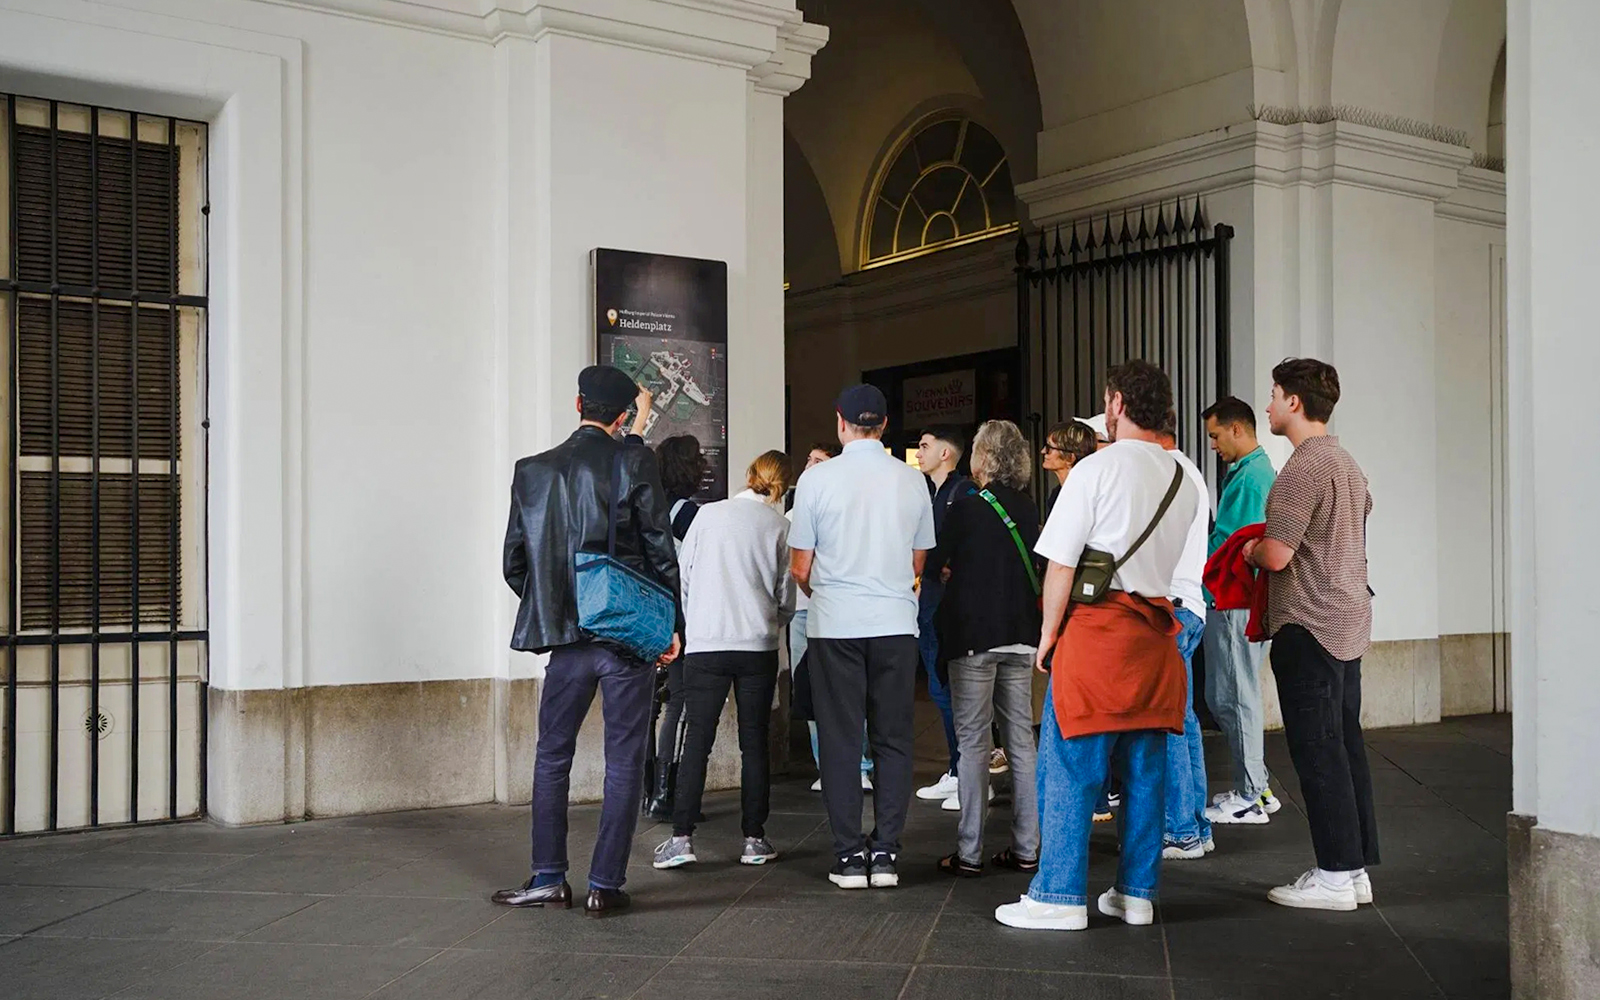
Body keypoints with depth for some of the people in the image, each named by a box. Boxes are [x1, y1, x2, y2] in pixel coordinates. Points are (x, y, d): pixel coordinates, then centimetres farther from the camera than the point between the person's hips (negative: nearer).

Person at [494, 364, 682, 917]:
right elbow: (659, 550, -7)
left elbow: (514, 562, 8)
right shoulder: (635, 462, -6)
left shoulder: (532, 471, 5)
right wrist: (671, 622, 2)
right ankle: (605, 884, 8)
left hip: (565, 638, 3)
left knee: (551, 757, 15)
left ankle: (549, 878, 19)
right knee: (624, 762, 5)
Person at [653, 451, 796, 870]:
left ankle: (681, 836, -3)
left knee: (697, 741, 2)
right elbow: (786, 598, 4)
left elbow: (681, 576, 6)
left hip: (705, 644, 0)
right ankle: (754, 839, 11)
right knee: (754, 743, 7)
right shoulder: (779, 526, 0)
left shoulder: (708, 514, 2)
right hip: (759, 647, 0)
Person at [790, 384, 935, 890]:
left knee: (839, 740, 6)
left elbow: (800, 567, -2)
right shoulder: (911, 481, 2)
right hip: (895, 621, 2)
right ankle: (885, 853, 10)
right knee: (893, 739, 9)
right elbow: (918, 563, 12)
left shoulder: (817, 479, -6)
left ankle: (849, 856, 9)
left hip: (835, 622, -2)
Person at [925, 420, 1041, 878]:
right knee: (1021, 739, 9)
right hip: (1020, 634, 5)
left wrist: (950, 571, 17)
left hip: (973, 635, -5)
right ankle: (1026, 848, 14)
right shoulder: (1027, 508, 5)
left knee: (973, 743, -1)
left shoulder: (965, 508, -11)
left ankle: (969, 852, 3)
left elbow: (930, 566, -5)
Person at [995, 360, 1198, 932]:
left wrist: (1049, 633, -2)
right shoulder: (1183, 483, 11)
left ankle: (1059, 897, 3)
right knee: (1143, 770, 11)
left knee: (1069, 767, -1)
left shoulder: (1097, 469, -9)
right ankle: (1136, 894, 18)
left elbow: (1060, 564, -9)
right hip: (1155, 632, 7)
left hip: (1098, 628, -7)